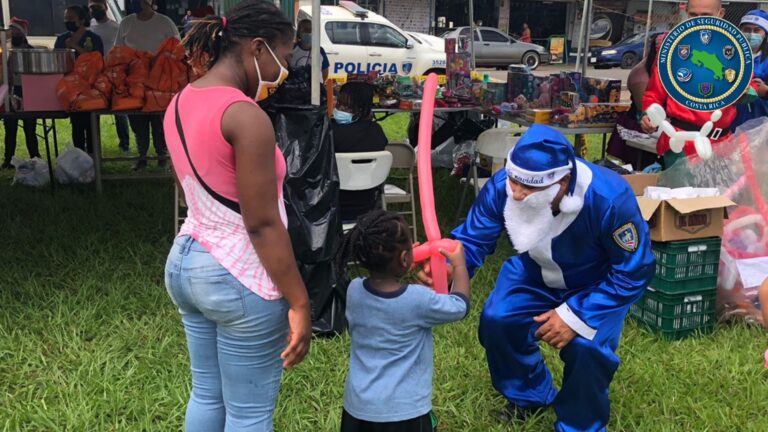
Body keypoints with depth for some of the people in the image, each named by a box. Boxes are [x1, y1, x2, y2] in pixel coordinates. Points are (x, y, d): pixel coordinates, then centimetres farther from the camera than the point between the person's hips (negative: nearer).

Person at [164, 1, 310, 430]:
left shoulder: (181, 103, 7)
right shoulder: (246, 116, -21)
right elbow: (262, 224, -22)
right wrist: (299, 302, -16)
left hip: (186, 261, 9)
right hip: (239, 275, -9)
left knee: (206, 394, 21)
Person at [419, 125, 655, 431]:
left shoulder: (610, 198, -39)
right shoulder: (502, 187, -30)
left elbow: (634, 271, -27)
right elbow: (472, 240, -18)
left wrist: (576, 315, -31)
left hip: (600, 283, -3)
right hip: (536, 273, 4)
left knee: (587, 346, -26)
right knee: (496, 321, -14)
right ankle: (530, 396, 18)